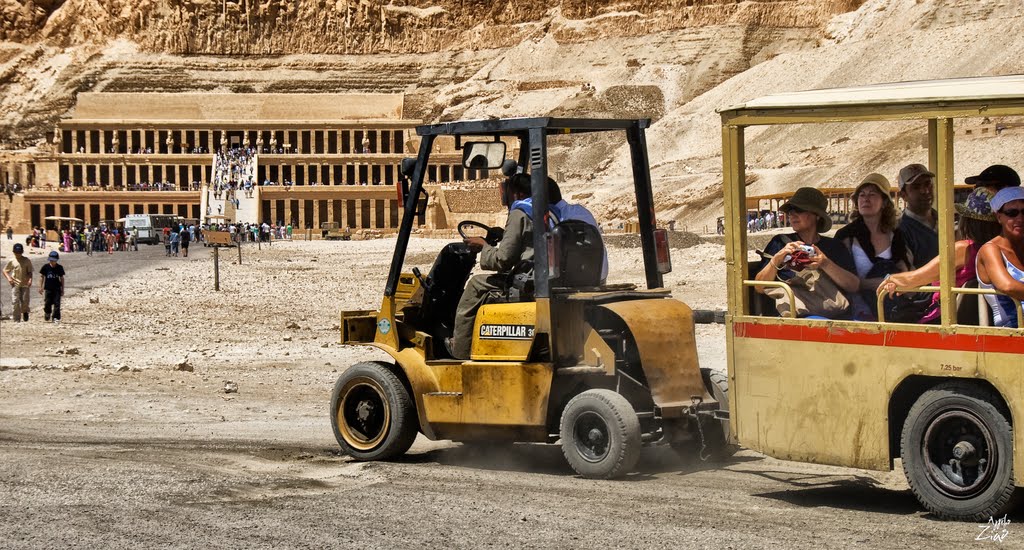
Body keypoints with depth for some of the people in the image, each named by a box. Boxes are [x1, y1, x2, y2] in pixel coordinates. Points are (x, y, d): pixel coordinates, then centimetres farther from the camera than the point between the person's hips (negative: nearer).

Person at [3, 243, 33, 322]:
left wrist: (30, 279, -12)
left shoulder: (27, 261, 3)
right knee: (15, 301, -6)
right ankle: (16, 318, 1)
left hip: (25, 284, 0)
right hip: (15, 284, 0)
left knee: (25, 301, -2)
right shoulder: (12, 261, 4)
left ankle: (25, 312, 30)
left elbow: (29, 272, 6)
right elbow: (5, 270, 12)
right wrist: (8, 278, -5)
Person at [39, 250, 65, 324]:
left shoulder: (59, 268, 0)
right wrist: (41, 287, 3)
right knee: (47, 303, 4)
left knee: (57, 304, -7)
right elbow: (42, 276, 6)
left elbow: (62, 278, 7)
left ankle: (56, 318, -4)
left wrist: (62, 289, 7)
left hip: (57, 288, 0)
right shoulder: (46, 267, -2)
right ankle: (47, 313, 34)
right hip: (48, 288, 0)